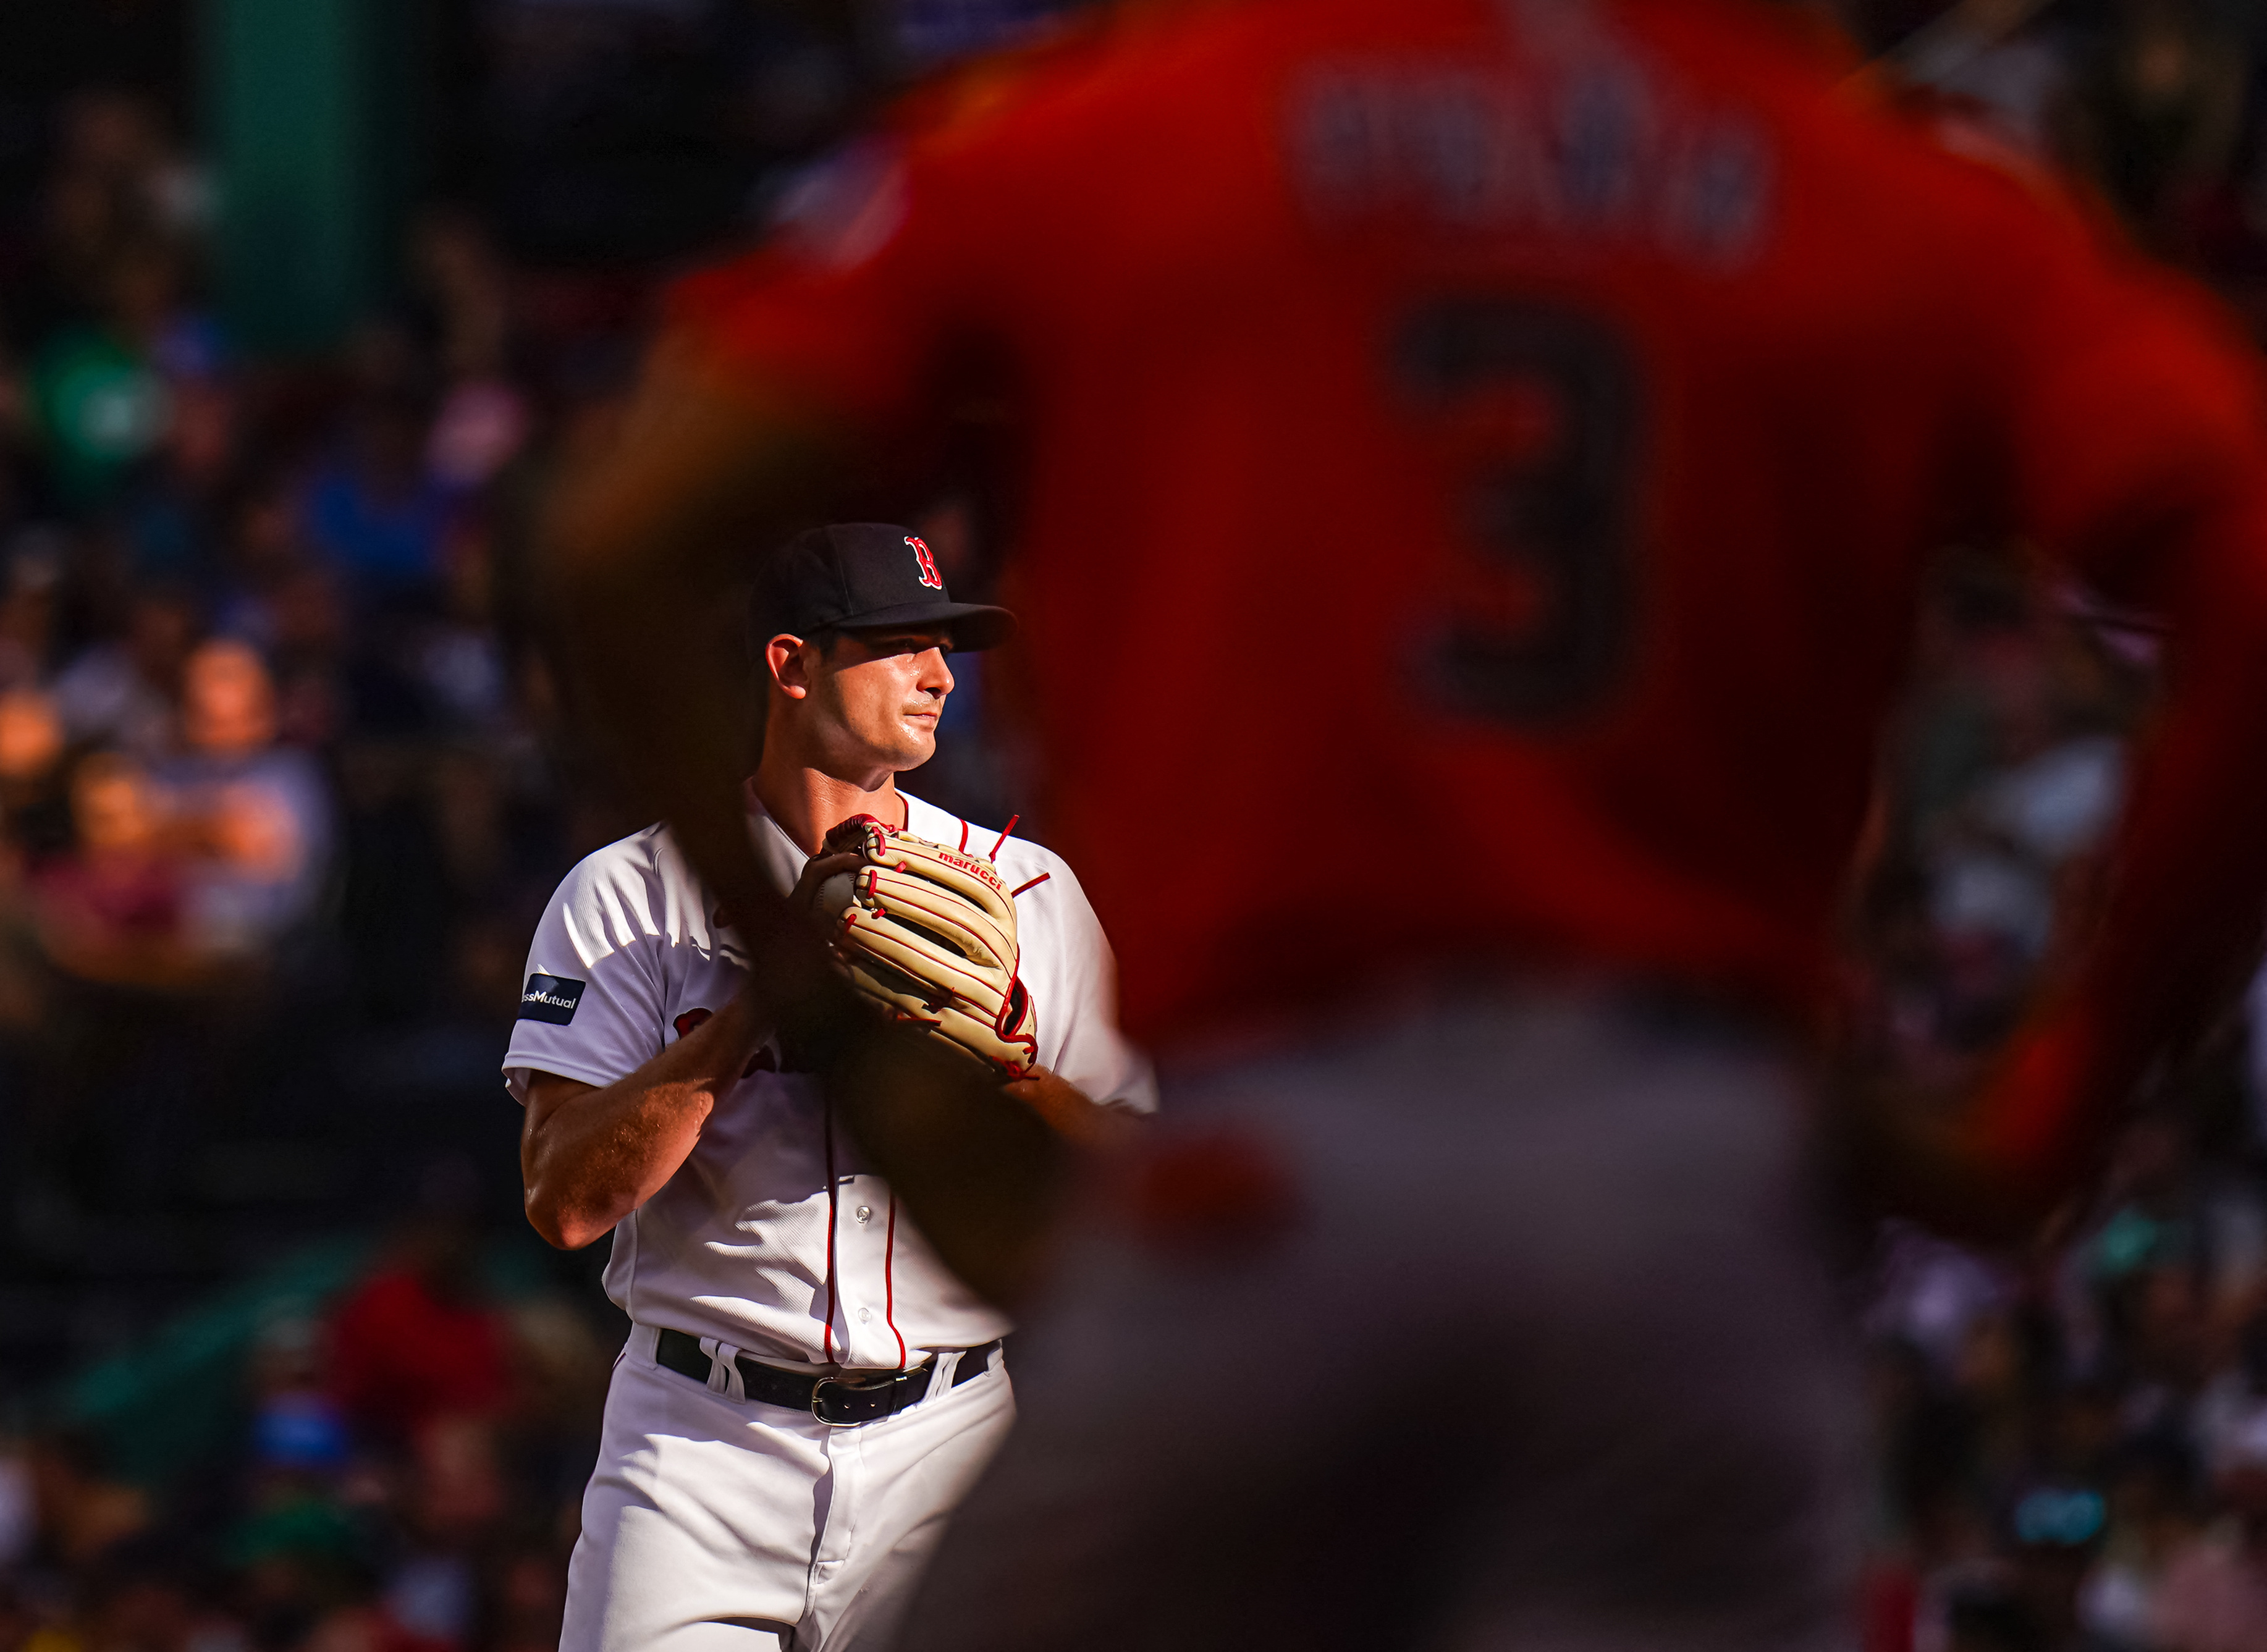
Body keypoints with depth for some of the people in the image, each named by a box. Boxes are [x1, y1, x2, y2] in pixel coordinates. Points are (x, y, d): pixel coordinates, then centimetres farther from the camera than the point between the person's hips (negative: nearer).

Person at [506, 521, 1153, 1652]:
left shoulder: (1031, 891, 9)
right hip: (704, 1447, -2)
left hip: (947, 1438, 2)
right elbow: (565, 1201, -9)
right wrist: (772, 986, -13)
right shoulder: (630, 894, 2)